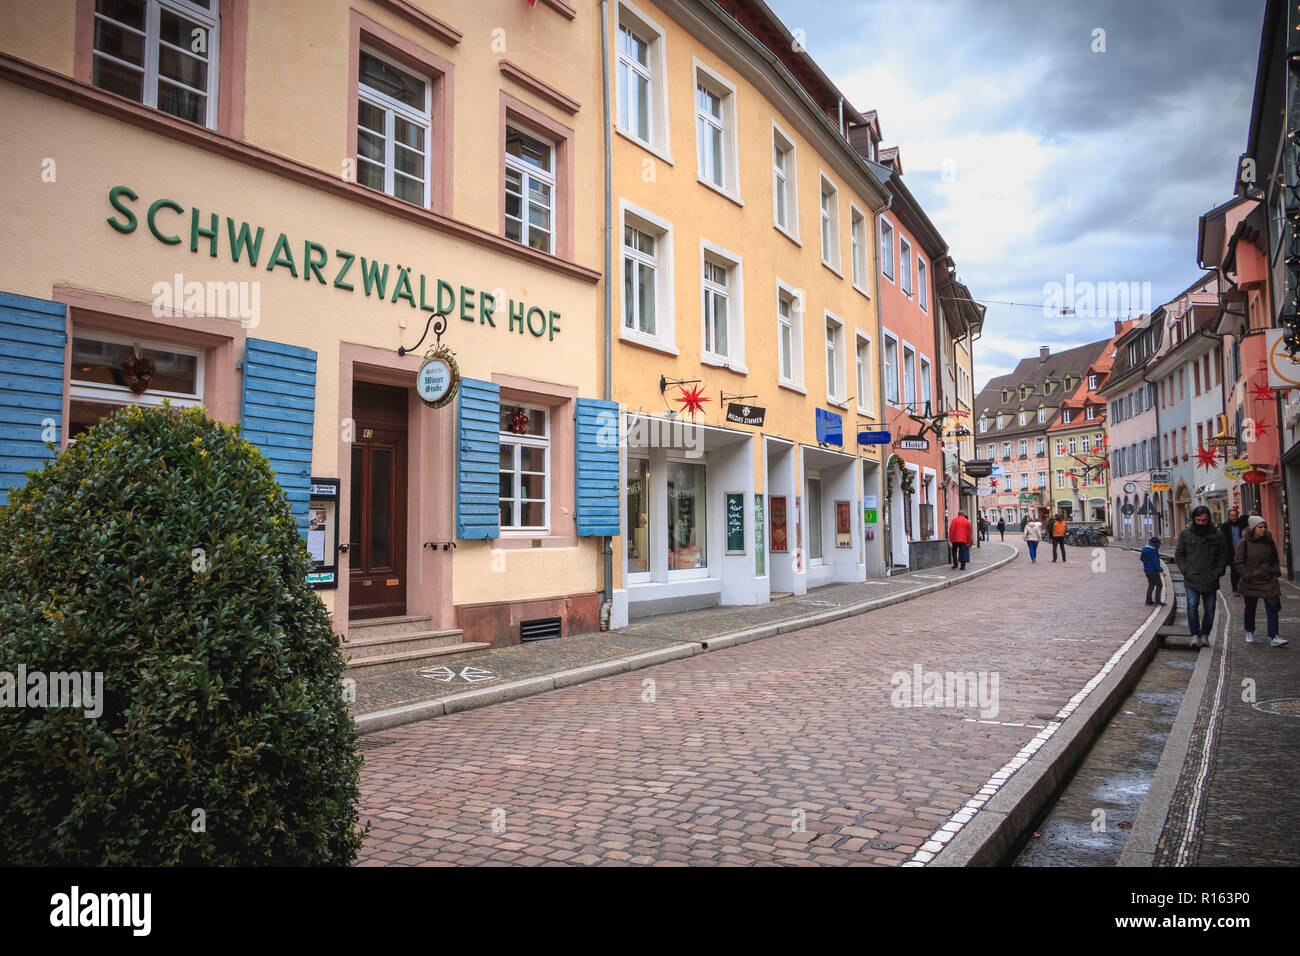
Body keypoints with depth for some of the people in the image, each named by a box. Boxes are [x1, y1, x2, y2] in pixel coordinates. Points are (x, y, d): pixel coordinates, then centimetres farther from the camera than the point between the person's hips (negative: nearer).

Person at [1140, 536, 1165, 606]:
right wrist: (1161, 571, -20)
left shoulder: (1145, 550, 5)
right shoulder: (1153, 552, -21)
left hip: (1147, 570, 8)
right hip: (1153, 571, -8)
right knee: (1159, 585, 1)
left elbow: (1142, 559, 19)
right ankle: (1157, 600, -1)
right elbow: (1155, 563, -24)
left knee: (1151, 585, 15)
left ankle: (1148, 600, 13)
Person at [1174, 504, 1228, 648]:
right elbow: (1178, 555, 8)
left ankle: (1205, 634, 22)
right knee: (1192, 606, -14)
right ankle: (1195, 635, -6)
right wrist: (1186, 571, -4)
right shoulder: (1185, 534, 3)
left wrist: (1218, 572, -2)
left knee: (1210, 609, 6)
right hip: (1192, 580, -1)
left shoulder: (1216, 535, 4)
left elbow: (1223, 556, 10)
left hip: (1211, 581, 1)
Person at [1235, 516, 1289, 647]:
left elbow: (1274, 559, 17)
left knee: (1273, 607, -7)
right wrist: (1248, 576, -13)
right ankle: (1249, 632, 30)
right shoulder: (1244, 543, -9)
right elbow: (1239, 562, -7)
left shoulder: (1268, 540, 4)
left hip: (1269, 580, 3)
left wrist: (1276, 572, 7)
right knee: (1250, 608, 11)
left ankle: (1273, 637, -6)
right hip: (1251, 582, -3)